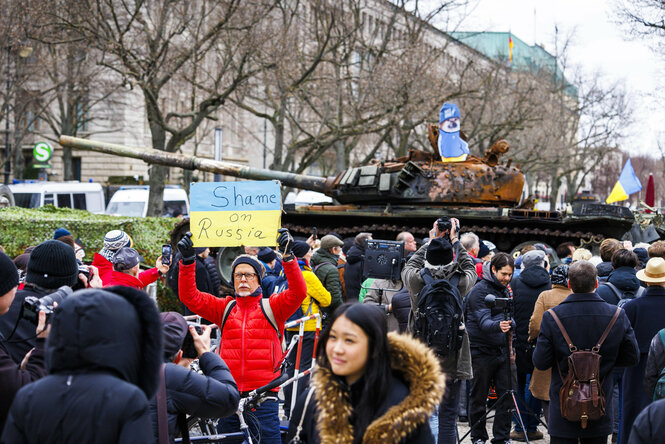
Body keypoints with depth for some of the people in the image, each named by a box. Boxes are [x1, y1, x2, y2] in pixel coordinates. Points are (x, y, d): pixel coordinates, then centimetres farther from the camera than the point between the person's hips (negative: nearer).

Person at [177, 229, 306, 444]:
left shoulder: (272, 307, 6)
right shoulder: (225, 308, 12)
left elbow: (298, 292, -10)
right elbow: (190, 297, 5)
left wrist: (288, 256, -22)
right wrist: (187, 260, -8)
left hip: (263, 394, -3)